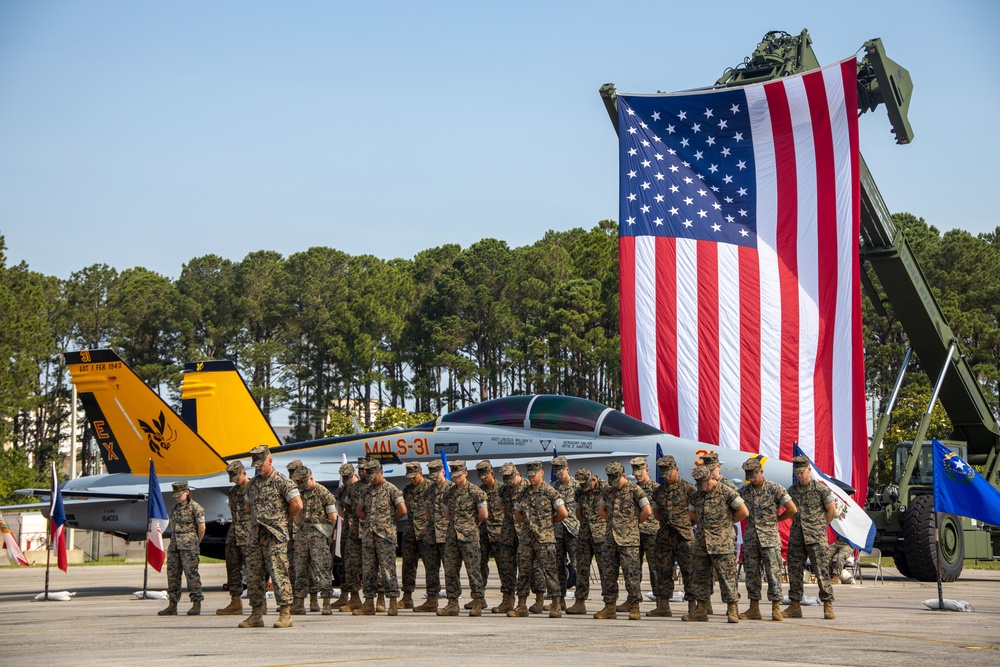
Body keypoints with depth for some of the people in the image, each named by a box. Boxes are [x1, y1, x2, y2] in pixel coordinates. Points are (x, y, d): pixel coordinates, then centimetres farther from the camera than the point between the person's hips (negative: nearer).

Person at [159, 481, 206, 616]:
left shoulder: (195, 507, -6)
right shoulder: (174, 508, 14)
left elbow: (202, 527, -4)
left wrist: (195, 543, 6)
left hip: (188, 546, -7)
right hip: (174, 544, 7)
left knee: (191, 573, -8)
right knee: (172, 574, 6)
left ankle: (196, 604, -4)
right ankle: (172, 605, 10)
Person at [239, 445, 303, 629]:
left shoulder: (282, 481, -7)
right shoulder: (253, 483, 15)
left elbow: (297, 504, -11)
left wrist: (284, 520, 1)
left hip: (275, 535, -7)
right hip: (255, 535, 7)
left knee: (278, 573, -9)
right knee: (253, 575, 6)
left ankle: (285, 614, -6)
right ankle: (256, 615, 12)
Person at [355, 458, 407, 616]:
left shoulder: (391, 489, -6)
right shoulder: (367, 490, 14)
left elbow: (402, 510, -12)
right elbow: (360, 511, 25)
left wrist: (390, 521, 2)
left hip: (385, 536, -7)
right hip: (369, 535, 7)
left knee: (388, 568, -7)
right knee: (368, 569, 7)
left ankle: (393, 603, -4)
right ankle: (369, 604, 12)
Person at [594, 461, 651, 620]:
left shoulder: (635, 491, -6)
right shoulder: (608, 491, 13)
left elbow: (647, 511, -11)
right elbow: (601, 509, 26)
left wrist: (634, 523, 0)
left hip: (628, 540, -6)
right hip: (611, 539, 6)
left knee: (631, 574, -6)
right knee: (607, 573, 6)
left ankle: (634, 608, -1)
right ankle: (610, 607, 12)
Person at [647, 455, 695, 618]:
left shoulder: (687, 488, -4)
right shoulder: (659, 491, 12)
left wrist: (685, 521, -4)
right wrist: (665, 521, 9)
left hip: (683, 535, -6)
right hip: (664, 535, 6)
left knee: (688, 570, -5)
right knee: (663, 570, 7)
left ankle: (693, 606, -2)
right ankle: (663, 606, 12)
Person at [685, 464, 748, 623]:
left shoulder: (726, 492, -6)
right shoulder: (696, 494, 11)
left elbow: (743, 511, -6)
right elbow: (691, 514, 25)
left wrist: (727, 521, 3)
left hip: (722, 543, -6)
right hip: (701, 542, 6)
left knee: (727, 576, -5)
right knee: (701, 576, 8)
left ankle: (732, 611, 1)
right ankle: (701, 610, 14)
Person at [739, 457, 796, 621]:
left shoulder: (775, 489, -6)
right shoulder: (744, 491, 8)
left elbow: (792, 509, -5)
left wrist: (775, 519, 4)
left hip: (769, 538, -4)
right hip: (750, 538, 5)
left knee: (773, 573, -5)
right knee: (751, 573, 5)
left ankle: (776, 609, -1)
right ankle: (754, 609, 10)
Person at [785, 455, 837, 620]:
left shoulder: (821, 489, -4)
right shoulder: (792, 490, 10)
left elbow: (832, 511, 4)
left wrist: (819, 526, 8)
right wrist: (799, 525, 13)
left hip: (816, 538, -5)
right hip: (796, 537, 5)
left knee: (821, 571, -7)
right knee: (794, 571, 4)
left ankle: (828, 606, -2)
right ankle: (795, 606, 10)